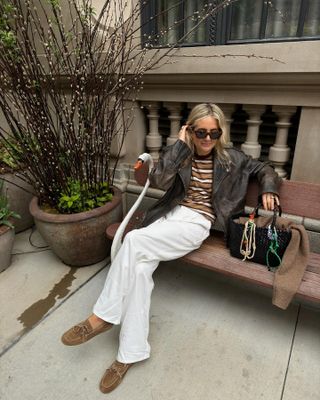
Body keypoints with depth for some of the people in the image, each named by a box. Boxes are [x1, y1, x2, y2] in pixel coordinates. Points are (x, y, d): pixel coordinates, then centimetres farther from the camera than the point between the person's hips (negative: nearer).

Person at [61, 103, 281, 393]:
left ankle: (103, 315, -12)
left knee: (134, 240, -27)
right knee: (140, 267, -23)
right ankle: (131, 352, -11)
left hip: (196, 223, -3)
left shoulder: (231, 158, 6)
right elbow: (158, 180, -9)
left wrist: (268, 189, 2)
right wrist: (180, 144, -7)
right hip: (170, 214, 4)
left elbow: (264, 168, 21)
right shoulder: (182, 154, 8)